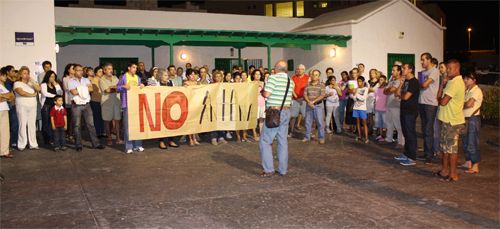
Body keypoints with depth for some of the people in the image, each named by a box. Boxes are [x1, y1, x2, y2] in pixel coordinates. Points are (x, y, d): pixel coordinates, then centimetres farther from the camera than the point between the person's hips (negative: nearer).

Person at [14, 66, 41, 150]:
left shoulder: (32, 83, 16)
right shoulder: (17, 83, 3)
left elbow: (39, 89, 0)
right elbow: (21, 93, -13)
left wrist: (32, 82, -11)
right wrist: (33, 94, -3)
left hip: (32, 107, 4)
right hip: (22, 107, -4)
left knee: (32, 125, 1)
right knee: (23, 125, -6)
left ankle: (33, 144, 4)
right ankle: (21, 145, -1)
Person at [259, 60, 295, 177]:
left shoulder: (273, 77, -11)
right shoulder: (291, 81, 9)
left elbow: (267, 94, -16)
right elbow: (289, 96, 10)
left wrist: (262, 91, 5)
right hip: (286, 112, 7)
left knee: (265, 141, 0)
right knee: (283, 141, 12)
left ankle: (268, 169, -2)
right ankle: (283, 169, 17)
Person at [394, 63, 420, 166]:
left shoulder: (414, 82, -13)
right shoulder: (405, 81, 14)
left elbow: (406, 97, -19)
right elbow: (397, 93, 10)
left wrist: (400, 95, 2)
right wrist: (401, 83, 1)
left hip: (411, 112, -9)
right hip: (404, 111, 9)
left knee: (410, 134, -5)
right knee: (406, 133, 14)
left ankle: (412, 158, -1)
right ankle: (406, 154, 24)